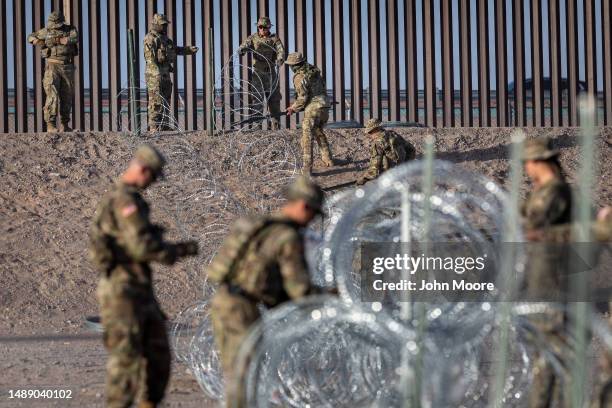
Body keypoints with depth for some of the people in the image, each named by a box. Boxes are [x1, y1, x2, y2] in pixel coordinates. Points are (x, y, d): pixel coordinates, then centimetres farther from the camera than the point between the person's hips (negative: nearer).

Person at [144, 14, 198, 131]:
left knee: (165, 101, 12)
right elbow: (150, 57, -19)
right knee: (156, 102, -10)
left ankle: (165, 126, 18)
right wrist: (157, 72, -25)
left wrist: (189, 49, 17)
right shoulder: (150, 39, -11)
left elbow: (175, 50, 29)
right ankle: (154, 127, -9)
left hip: (165, 74, 10)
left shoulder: (163, 38, 19)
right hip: (155, 74, -10)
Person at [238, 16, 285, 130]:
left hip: (271, 72, 1)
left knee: (274, 97, 5)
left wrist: (280, 59, -33)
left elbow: (280, 49, -11)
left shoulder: (274, 38, 4)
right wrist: (242, 49, -38)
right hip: (258, 72, -1)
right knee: (257, 96, -7)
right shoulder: (253, 38, 3)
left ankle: (275, 122, 14)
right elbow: (246, 44, -14)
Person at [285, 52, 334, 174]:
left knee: (307, 137, -7)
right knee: (319, 132, 28)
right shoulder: (315, 71, 13)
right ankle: (328, 160, 34)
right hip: (325, 108, 8)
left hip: (312, 109, -8)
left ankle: (307, 167, -15)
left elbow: (303, 98, -13)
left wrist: (293, 108, 1)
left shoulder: (299, 77, -11)